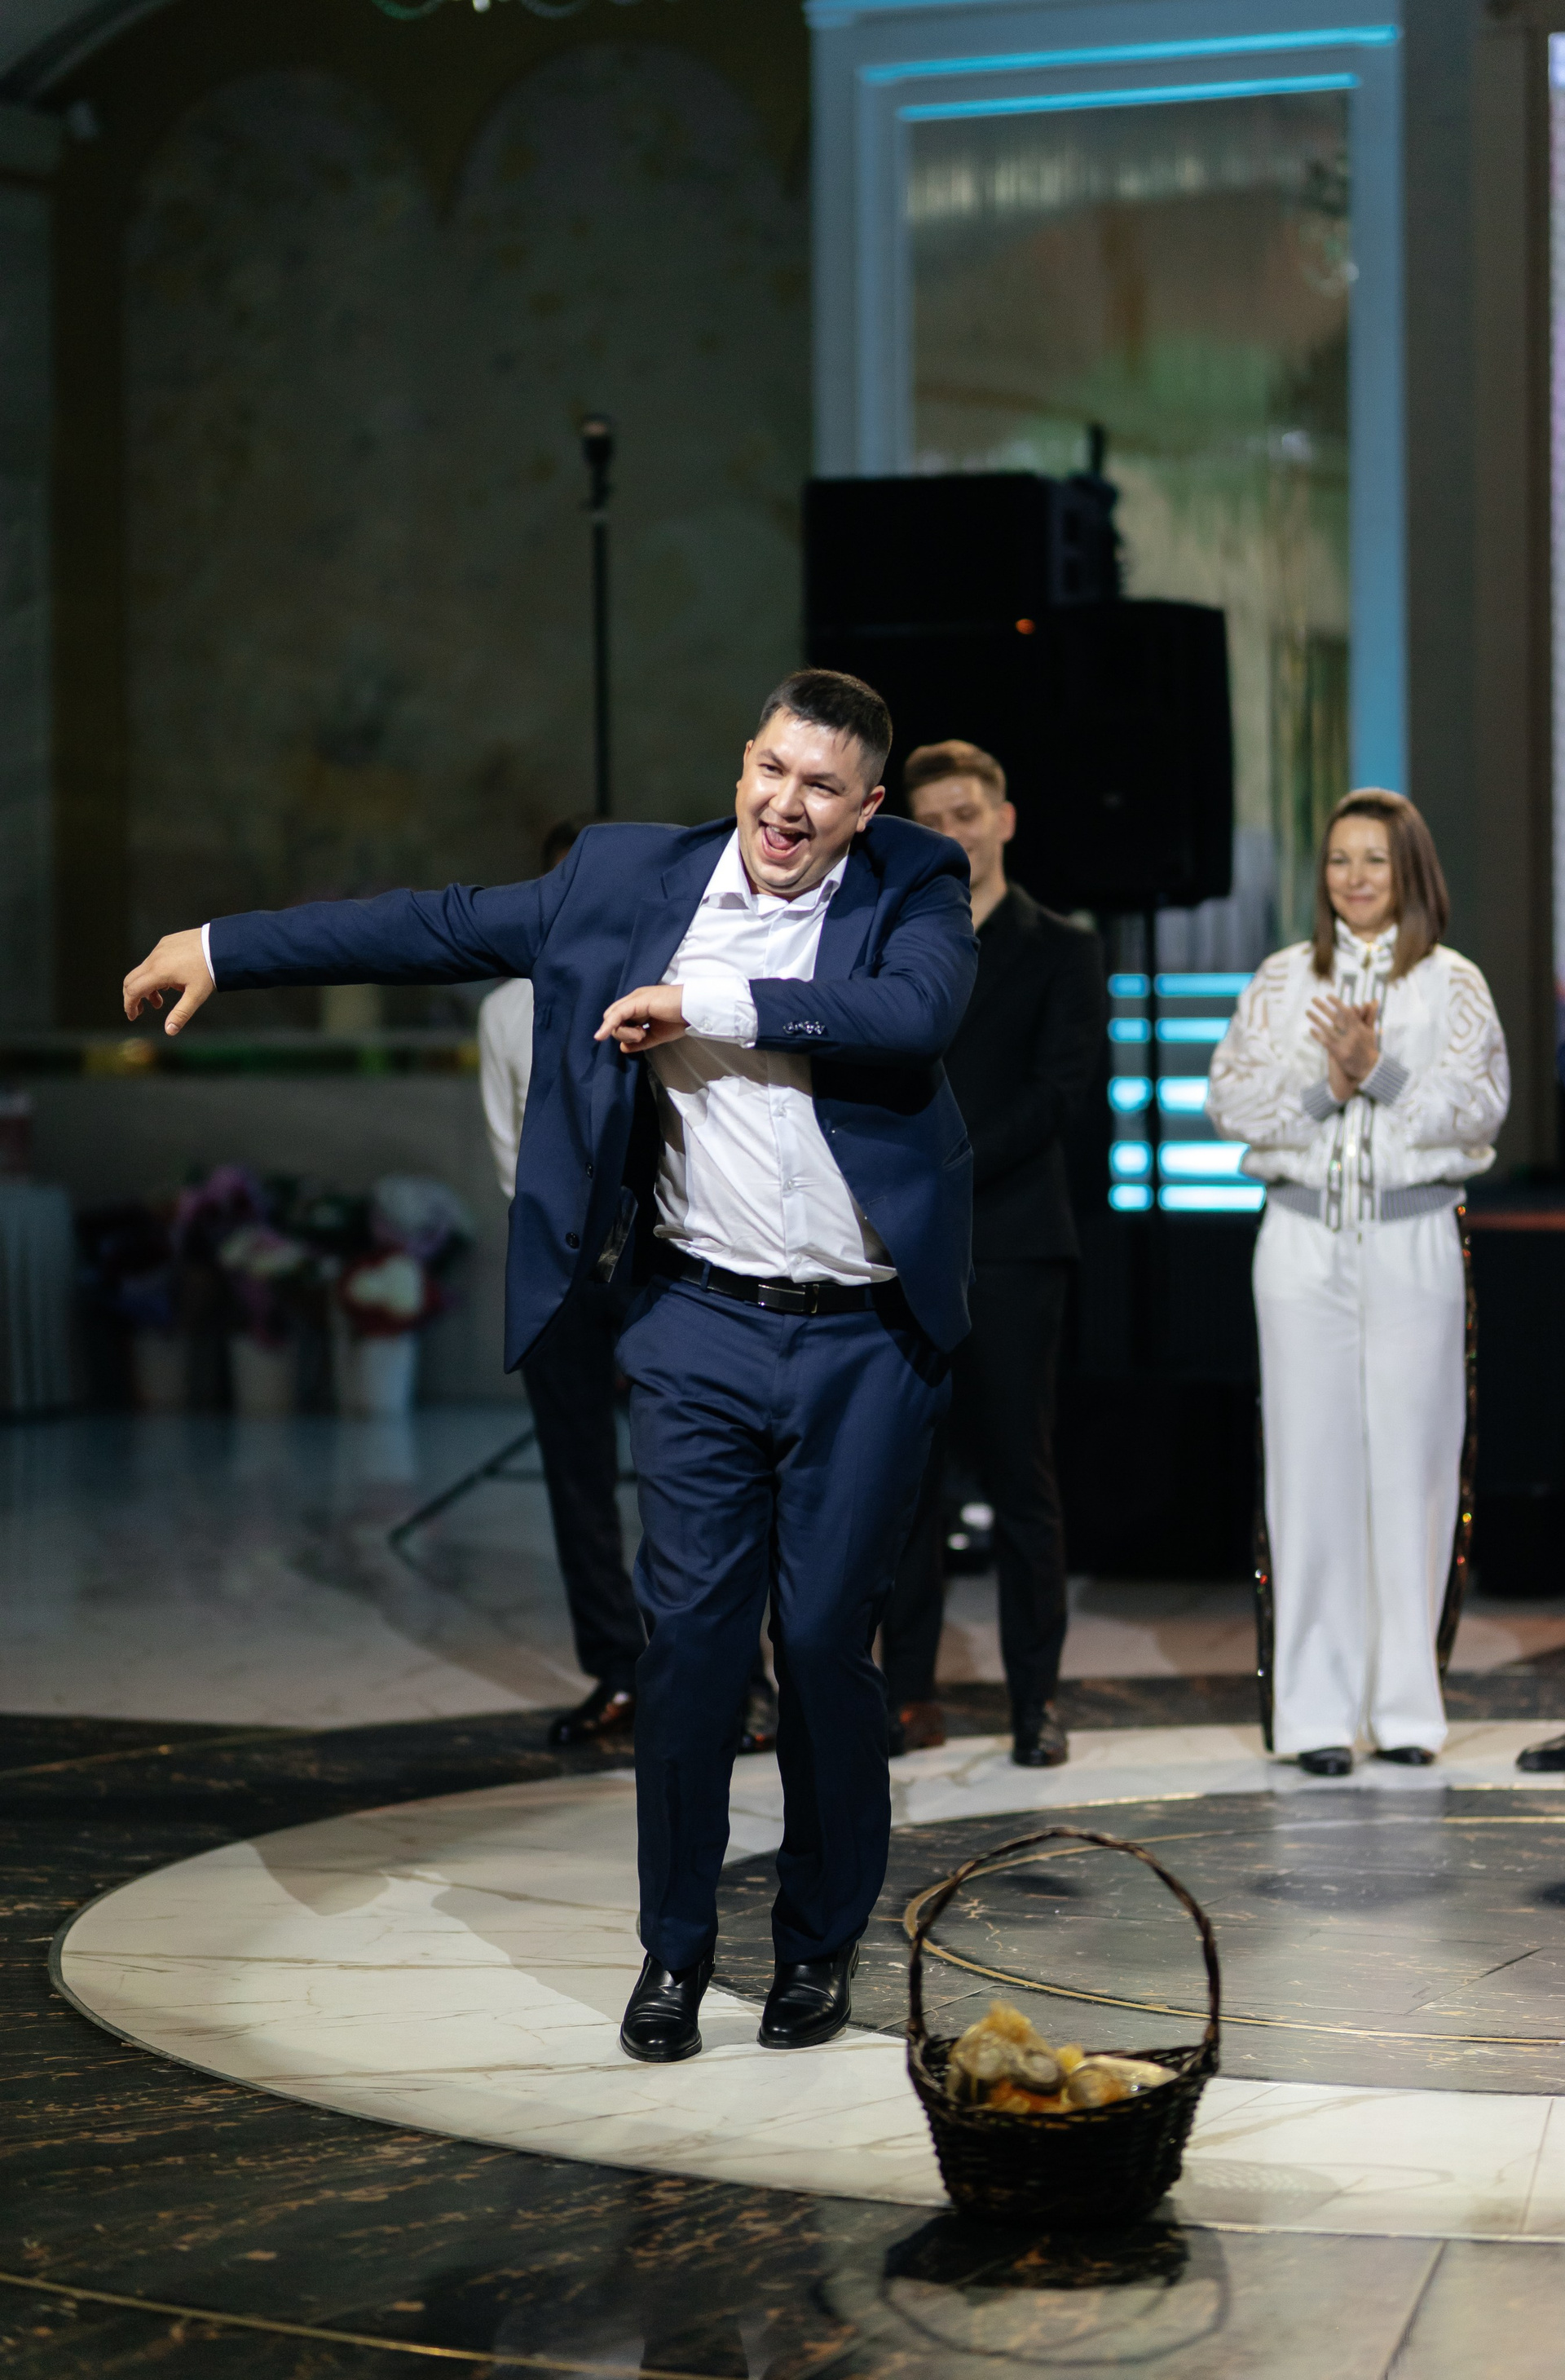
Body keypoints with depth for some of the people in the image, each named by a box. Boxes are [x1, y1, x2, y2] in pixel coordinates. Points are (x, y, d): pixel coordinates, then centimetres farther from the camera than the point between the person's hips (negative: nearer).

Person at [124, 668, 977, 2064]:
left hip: (868, 1344, -1)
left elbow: (915, 1015, -22)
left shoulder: (918, 894, -2)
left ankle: (822, 1942, 23)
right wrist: (224, 949, 11)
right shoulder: (632, 879, 5)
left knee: (829, 1646, 4)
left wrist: (713, 1002, -21)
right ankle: (675, 1946, 18)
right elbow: (443, 927, 9)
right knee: (689, 1636, 1)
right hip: (703, 1327, 2)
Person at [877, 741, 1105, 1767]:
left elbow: (1060, 1091, -6)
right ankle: (910, 1694, 7)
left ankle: (1037, 1701, 4)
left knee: (1022, 1477, -2)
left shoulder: (1062, 951, 6)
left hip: (1010, 1245, -3)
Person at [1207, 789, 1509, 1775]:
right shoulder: (1283, 980, 11)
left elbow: (1481, 1104, -5)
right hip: (1304, 1241, 1)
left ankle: (1406, 1705, 8)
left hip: (1413, 1241, -1)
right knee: (1311, 1464, -1)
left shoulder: (1453, 984, 7)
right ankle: (1318, 1711, 3)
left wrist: (1379, 1072, -18)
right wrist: (1323, 1082, -13)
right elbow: (1230, 1100, 2)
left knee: (1410, 1463, -1)